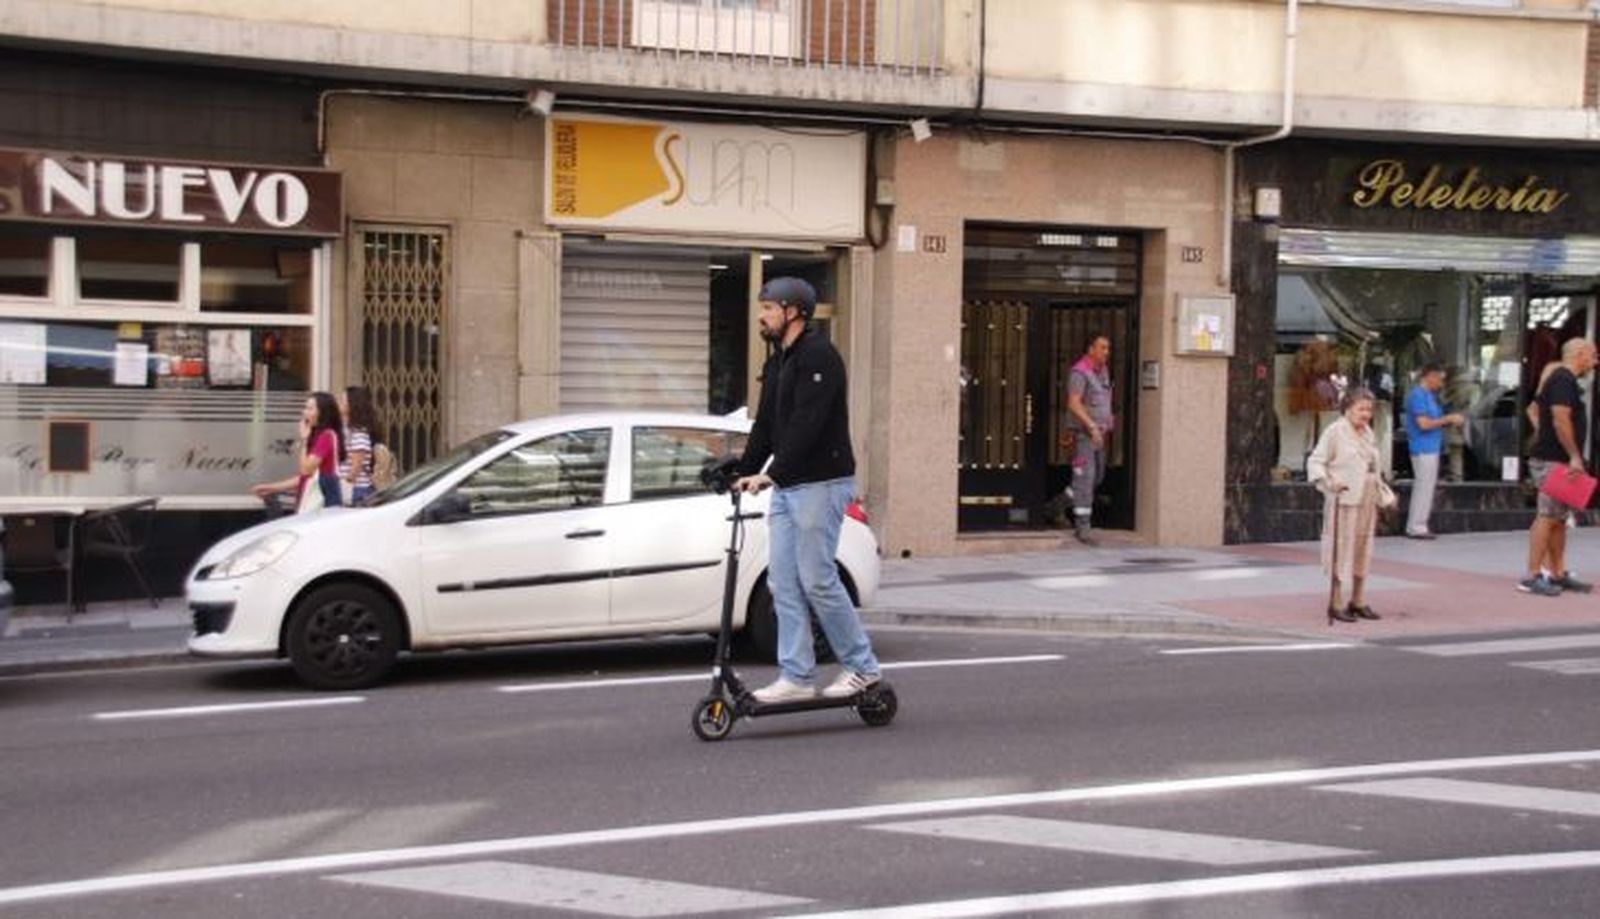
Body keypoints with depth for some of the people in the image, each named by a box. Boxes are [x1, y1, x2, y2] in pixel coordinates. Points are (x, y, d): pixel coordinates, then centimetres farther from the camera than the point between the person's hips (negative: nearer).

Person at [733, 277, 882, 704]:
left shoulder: (818, 355, -12)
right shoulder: (777, 362, 18)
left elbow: (807, 424, -21)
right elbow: (765, 426, 19)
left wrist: (772, 473, -26)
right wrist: (744, 473, 9)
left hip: (820, 484, -9)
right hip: (786, 488, 9)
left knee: (817, 579, -7)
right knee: (783, 583, 5)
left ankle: (862, 668, 6)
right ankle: (797, 677, 10)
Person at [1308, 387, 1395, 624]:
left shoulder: (1368, 433, 14)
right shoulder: (1335, 431, -7)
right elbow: (1315, 461, -11)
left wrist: (1386, 495, 22)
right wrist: (1328, 482, -27)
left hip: (1367, 500, 7)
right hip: (1344, 500, -7)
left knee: (1363, 550, 10)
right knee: (1342, 548, -6)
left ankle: (1358, 602, 19)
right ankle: (1334, 605, -1)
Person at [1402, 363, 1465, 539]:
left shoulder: (1430, 395, 16)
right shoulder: (1418, 395, -14)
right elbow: (1424, 423, -21)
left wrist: (1452, 422, 8)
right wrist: (1448, 419, -14)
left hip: (1431, 447, 10)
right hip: (1424, 448, -10)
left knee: (1428, 487, 12)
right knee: (1424, 487, -6)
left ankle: (1417, 525, 18)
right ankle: (1417, 527, -1)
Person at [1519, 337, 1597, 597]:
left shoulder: (1564, 380, 19)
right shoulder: (1563, 380, -13)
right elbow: (1561, 420, -22)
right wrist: (1575, 456, -22)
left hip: (1558, 461, 10)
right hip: (1554, 461, -10)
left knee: (1559, 518, 13)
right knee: (1547, 517, -10)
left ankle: (1558, 574, 18)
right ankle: (1532, 577, -10)